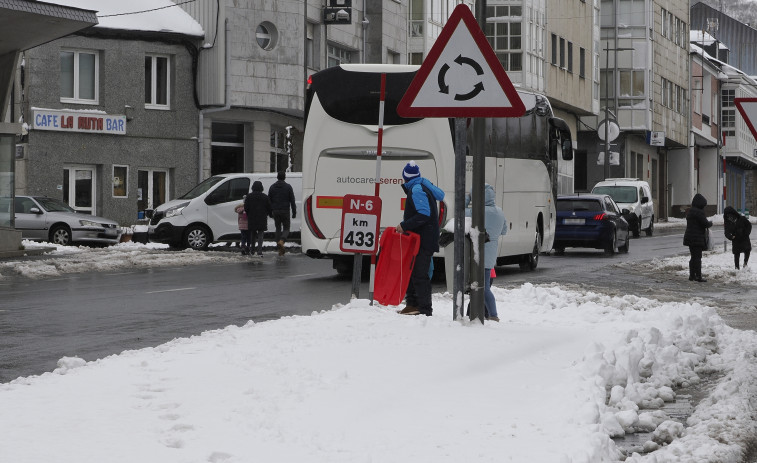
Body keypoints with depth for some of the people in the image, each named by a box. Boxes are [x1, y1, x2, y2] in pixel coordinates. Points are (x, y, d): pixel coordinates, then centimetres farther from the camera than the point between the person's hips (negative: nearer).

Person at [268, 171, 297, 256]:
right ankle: (281, 241, -24)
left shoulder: (272, 187, 6)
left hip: (275, 212, 2)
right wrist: (294, 212, 2)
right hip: (285, 211, -2)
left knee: (278, 229, 10)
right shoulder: (288, 187, -2)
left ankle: (280, 250, 7)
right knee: (286, 229, 7)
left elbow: (269, 201, 7)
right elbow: (292, 201, -3)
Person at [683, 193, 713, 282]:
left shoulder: (690, 211, 12)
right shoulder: (698, 212, -18)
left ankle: (692, 275, 20)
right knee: (697, 257, -5)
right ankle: (698, 276, -4)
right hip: (697, 238, -9)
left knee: (693, 257, 16)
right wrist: (710, 223, 4)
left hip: (690, 237, 9)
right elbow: (705, 223, -19)